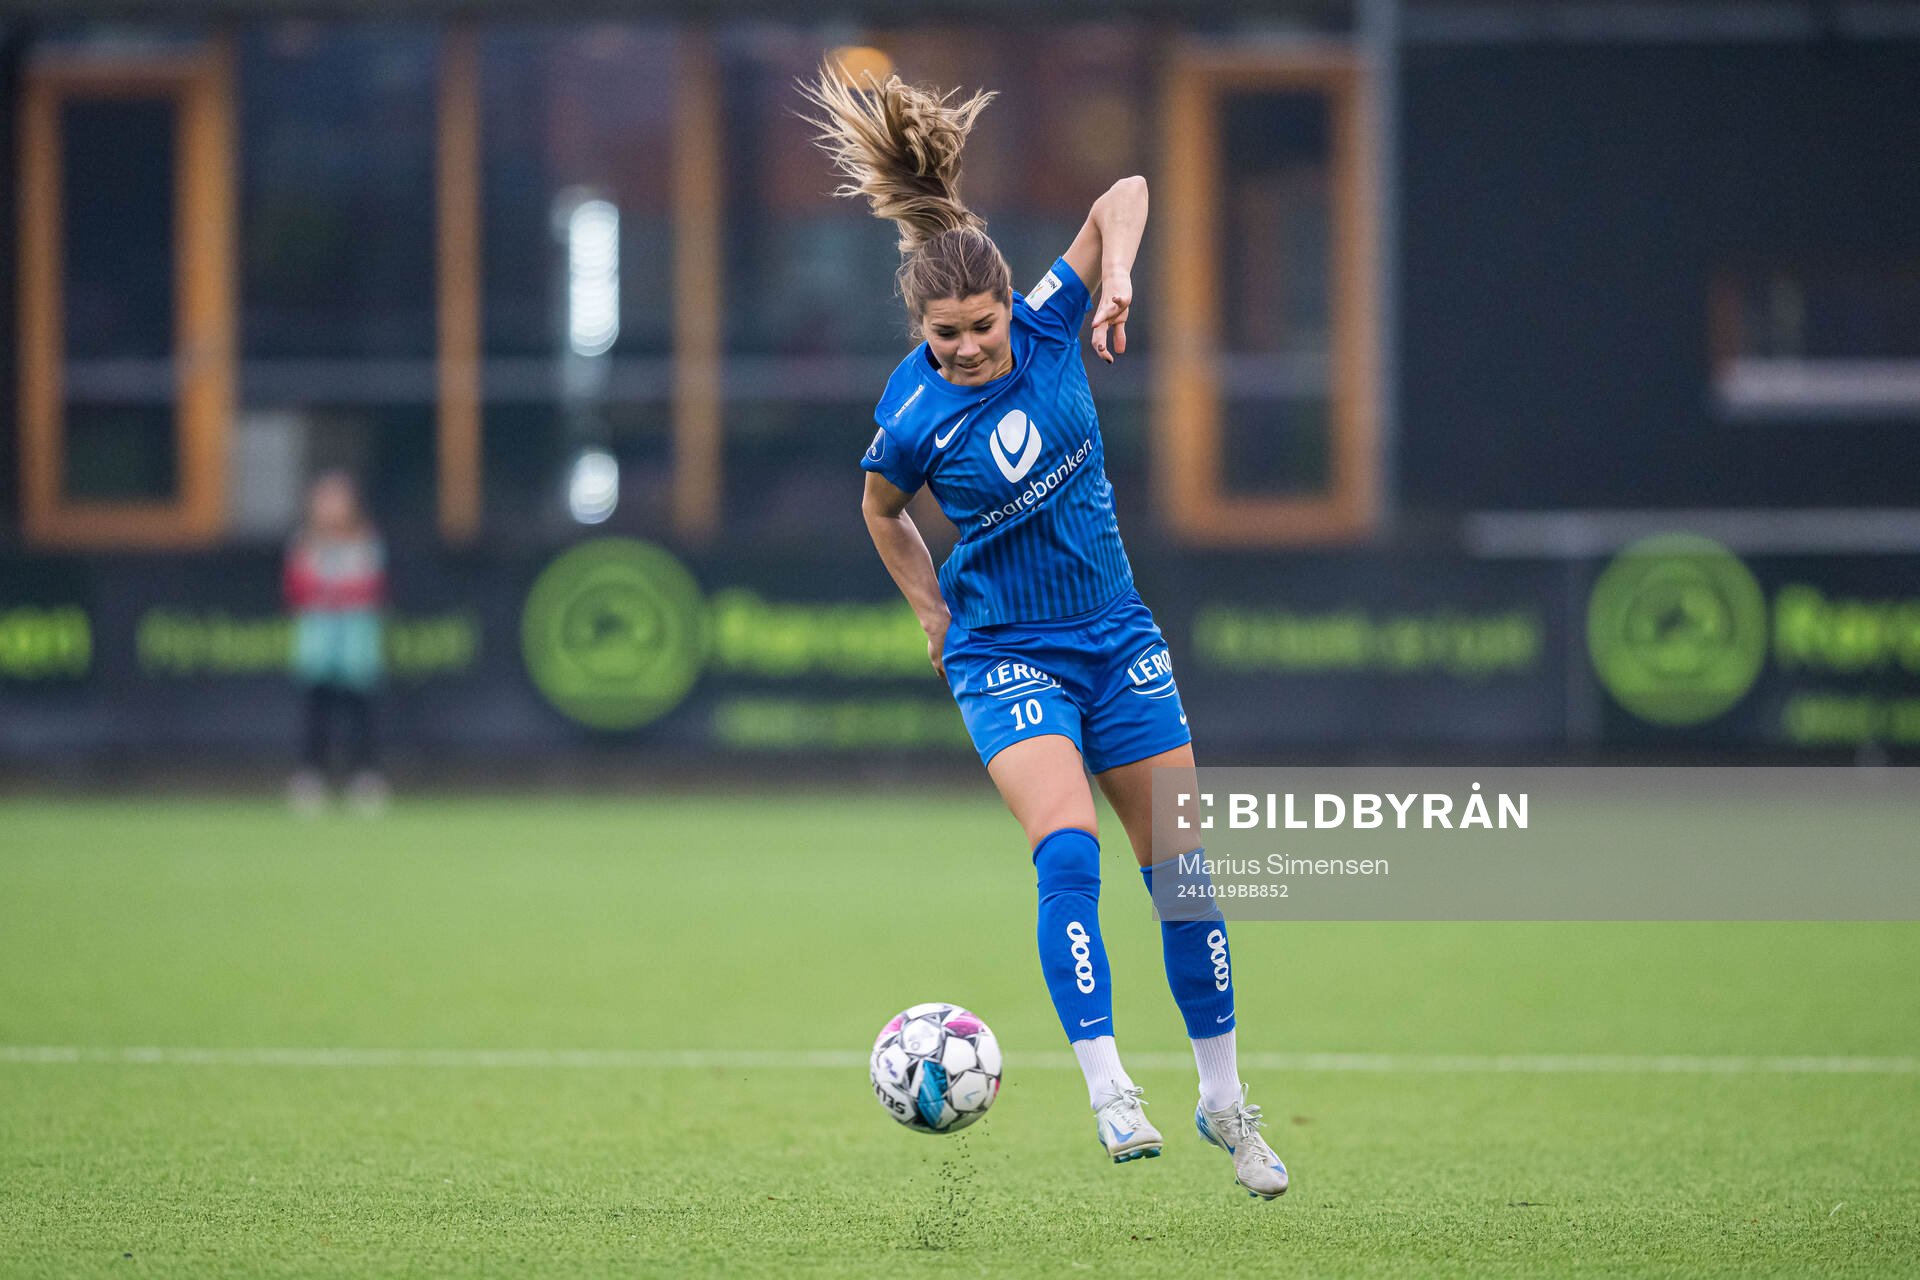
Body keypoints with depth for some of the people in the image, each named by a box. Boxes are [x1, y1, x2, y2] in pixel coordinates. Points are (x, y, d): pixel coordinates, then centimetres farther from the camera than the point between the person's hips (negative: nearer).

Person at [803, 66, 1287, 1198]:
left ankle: (1225, 1099, 19)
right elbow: (884, 515, 6)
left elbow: (1125, 198, -7)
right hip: (1006, 657, -4)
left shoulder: (1049, 327, -10)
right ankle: (1110, 1092, -25)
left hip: (1117, 637, 4)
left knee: (1184, 869, 5)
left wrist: (1118, 276, -24)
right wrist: (937, 614, 1)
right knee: (1070, 855, -25)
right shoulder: (912, 417, -15)